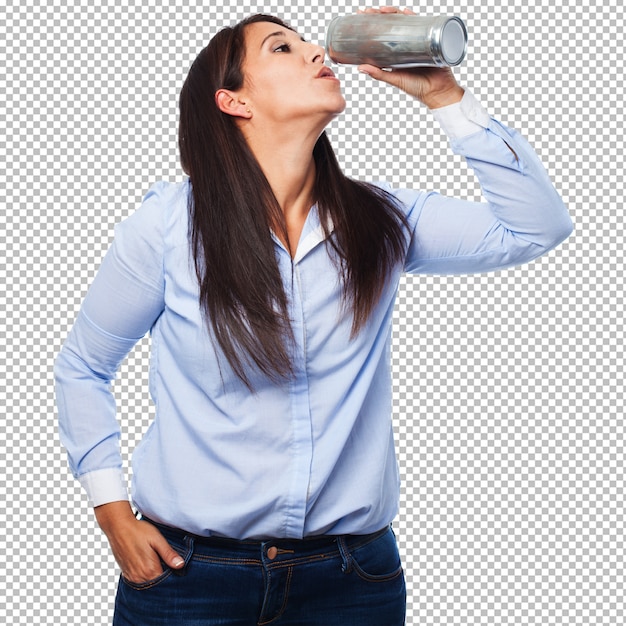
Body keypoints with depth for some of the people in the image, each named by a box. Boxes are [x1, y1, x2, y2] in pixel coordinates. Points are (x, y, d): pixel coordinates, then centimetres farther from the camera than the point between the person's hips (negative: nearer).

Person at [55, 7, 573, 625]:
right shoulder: (168, 223, -6)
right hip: (190, 570, -2)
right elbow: (81, 368, 5)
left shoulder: (380, 221, 1)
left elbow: (537, 226, -5)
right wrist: (113, 513, -2)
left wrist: (443, 93, -9)